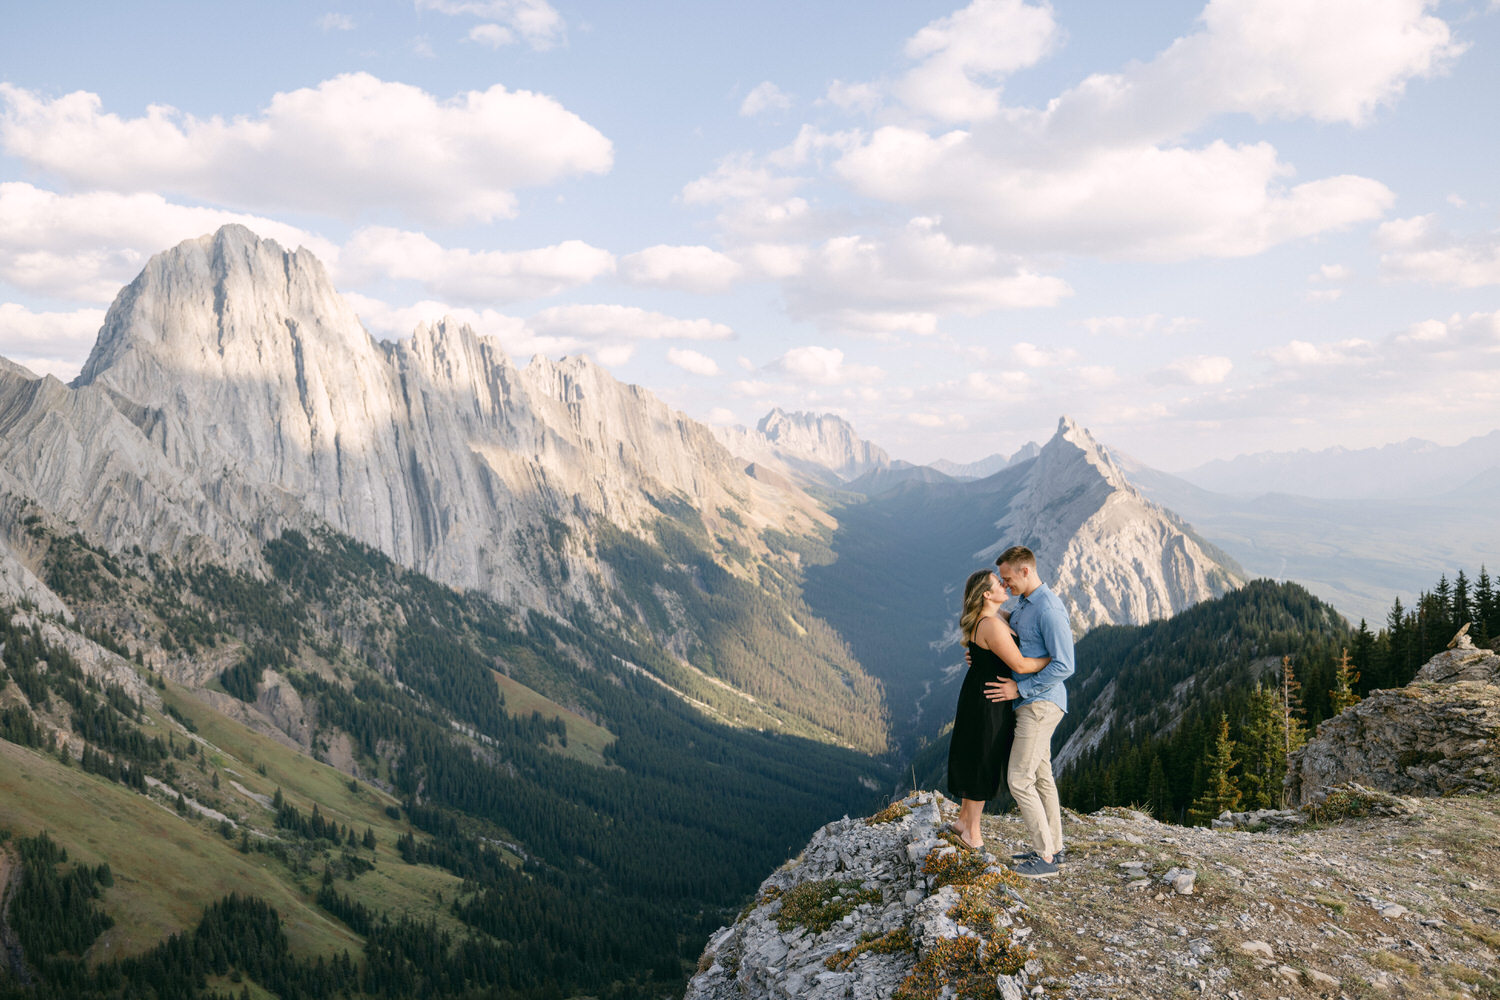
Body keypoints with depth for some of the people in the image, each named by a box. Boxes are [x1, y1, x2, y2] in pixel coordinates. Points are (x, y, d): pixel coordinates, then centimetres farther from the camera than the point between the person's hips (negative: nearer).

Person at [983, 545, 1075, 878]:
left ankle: (1045, 858, -3)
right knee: (1041, 776, 15)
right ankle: (1053, 847, 25)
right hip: (1030, 702, 10)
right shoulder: (1022, 605, 12)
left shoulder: (1049, 610, -19)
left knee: (1019, 779, -10)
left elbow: (1063, 666, -22)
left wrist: (1019, 688, -20)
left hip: (1041, 704, -10)